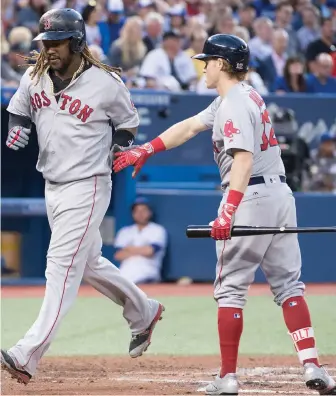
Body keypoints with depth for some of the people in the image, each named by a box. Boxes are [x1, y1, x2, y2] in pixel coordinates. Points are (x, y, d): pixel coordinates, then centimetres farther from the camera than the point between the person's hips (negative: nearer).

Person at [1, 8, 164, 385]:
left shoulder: (106, 84, -12)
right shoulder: (34, 78, 2)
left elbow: (128, 124, 4)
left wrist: (113, 154, -10)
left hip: (87, 187, -7)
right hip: (52, 185, 7)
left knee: (62, 266, -13)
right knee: (88, 262, 19)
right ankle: (143, 312, 41)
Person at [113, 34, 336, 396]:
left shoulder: (234, 104, -13)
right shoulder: (245, 96, 17)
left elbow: (244, 159, -26)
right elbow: (189, 127, 23)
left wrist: (228, 212, -33)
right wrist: (145, 150, 22)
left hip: (250, 197, -9)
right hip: (281, 193, 9)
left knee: (231, 288, 0)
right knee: (288, 284, 8)